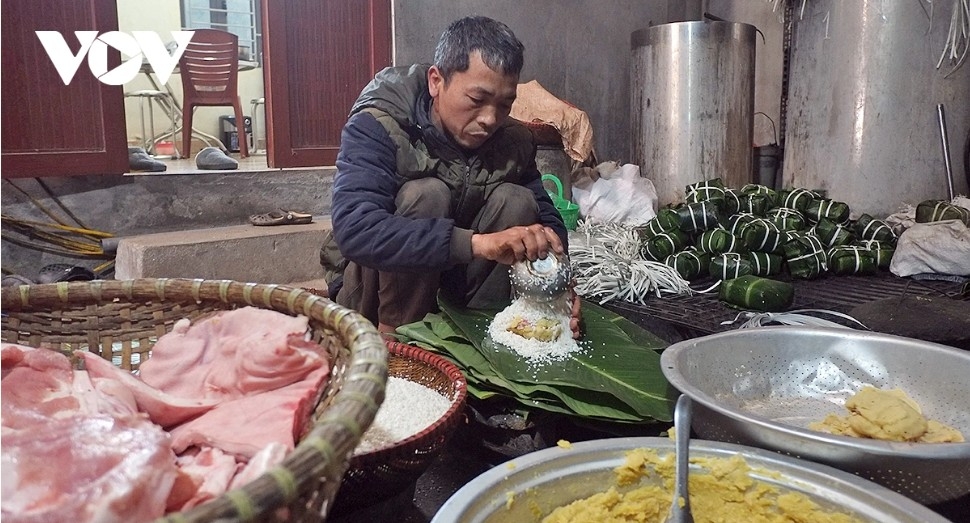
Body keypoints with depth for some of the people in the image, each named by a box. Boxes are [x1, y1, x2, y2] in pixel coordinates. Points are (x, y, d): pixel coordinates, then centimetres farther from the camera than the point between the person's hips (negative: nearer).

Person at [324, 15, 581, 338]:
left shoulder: (513, 139, -8)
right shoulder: (378, 127, -23)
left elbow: (545, 216, -3)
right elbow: (354, 228, -37)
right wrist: (476, 242, -47)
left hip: (453, 283, 4)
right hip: (374, 285, -4)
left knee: (517, 201, -16)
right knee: (425, 194, -29)